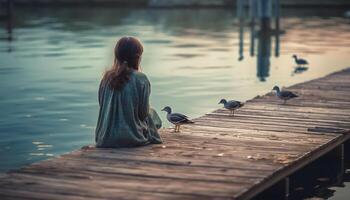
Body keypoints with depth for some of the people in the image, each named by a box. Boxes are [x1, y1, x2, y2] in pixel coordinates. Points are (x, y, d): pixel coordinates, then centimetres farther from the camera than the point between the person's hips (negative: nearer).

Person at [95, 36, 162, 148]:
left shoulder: (107, 77, 3)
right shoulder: (140, 79, -12)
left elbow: (101, 105, 11)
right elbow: (143, 112, -6)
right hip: (131, 137, -5)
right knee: (152, 115, 24)